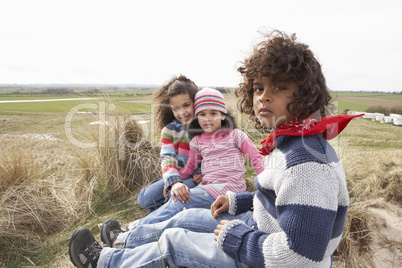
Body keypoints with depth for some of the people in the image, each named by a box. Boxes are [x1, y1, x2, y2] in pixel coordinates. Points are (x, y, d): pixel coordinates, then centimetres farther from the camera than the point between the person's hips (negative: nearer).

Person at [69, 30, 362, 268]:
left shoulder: (307, 162, -34)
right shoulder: (291, 142, -1)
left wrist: (234, 237, -22)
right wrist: (237, 201, 7)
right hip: (259, 228, 9)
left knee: (172, 241, -1)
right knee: (188, 218, 16)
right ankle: (125, 239, 41)